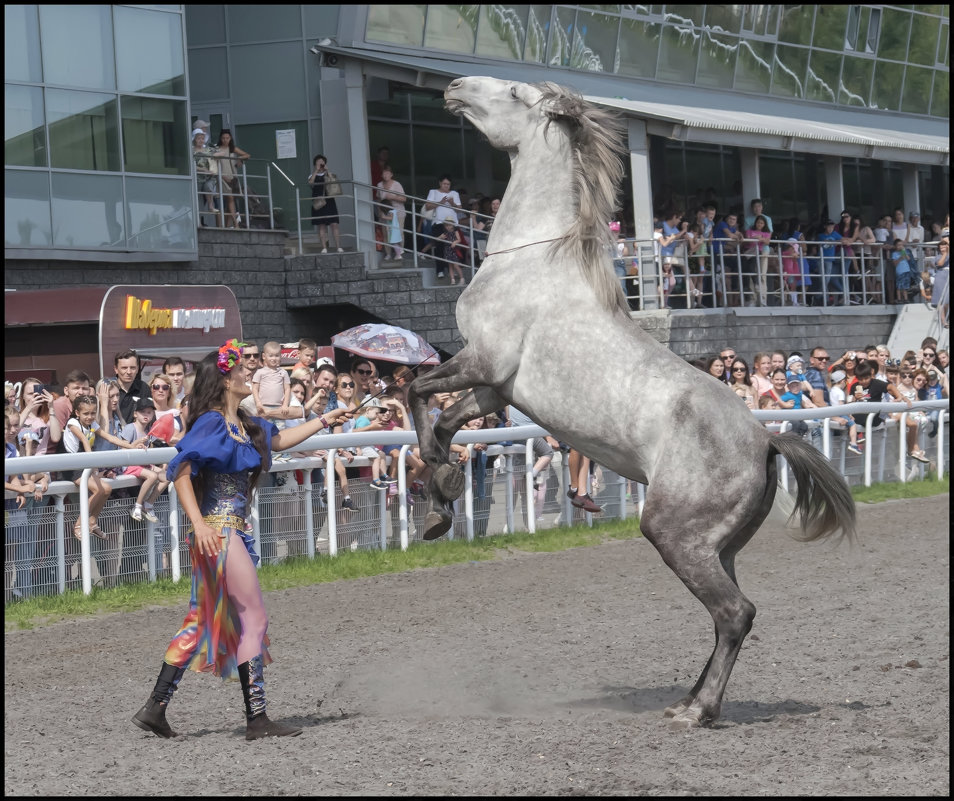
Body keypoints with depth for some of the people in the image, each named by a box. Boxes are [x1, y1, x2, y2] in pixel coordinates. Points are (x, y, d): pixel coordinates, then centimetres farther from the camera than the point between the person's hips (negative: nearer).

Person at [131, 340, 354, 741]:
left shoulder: (241, 423, 14)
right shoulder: (213, 422, -12)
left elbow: (278, 440, 33)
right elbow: (181, 471, -19)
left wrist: (324, 421, 34)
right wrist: (198, 523, -26)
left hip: (230, 532, 9)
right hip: (218, 532, -9)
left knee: (202, 622, 11)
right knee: (254, 617, -5)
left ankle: (155, 708, 10)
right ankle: (257, 718, -1)